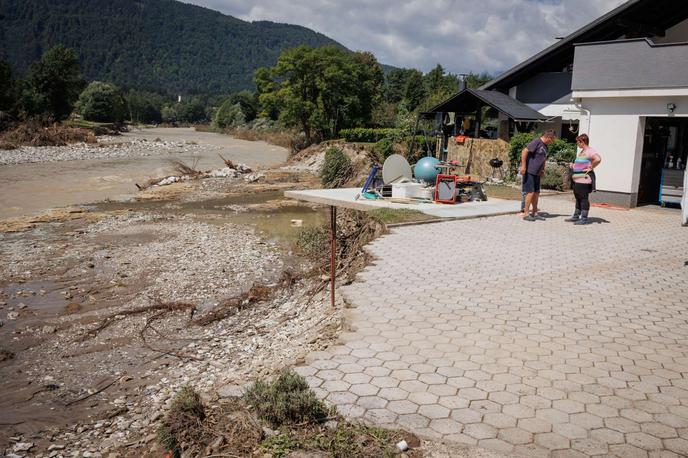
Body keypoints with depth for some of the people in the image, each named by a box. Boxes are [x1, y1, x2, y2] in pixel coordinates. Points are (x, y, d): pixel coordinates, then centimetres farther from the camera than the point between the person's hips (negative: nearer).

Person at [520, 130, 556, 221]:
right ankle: (526, 214, -3)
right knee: (530, 192, -9)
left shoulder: (545, 146, 16)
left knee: (536, 193, 10)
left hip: (537, 173, 9)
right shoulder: (536, 142, -12)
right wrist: (523, 166, -22)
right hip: (529, 172, -9)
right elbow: (524, 151, -19)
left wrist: (542, 170, 18)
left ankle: (534, 213, 19)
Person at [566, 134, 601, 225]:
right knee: (578, 197, 14)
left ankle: (584, 218, -2)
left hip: (584, 179, -10)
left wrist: (591, 168, -18)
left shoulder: (590, 151, -11)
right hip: (577, 179, 10)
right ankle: (576, 216, 23)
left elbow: (598, 159, -27)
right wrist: (573, 166, 15)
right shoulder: (581, 151, 20)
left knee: (584, 198, -6)